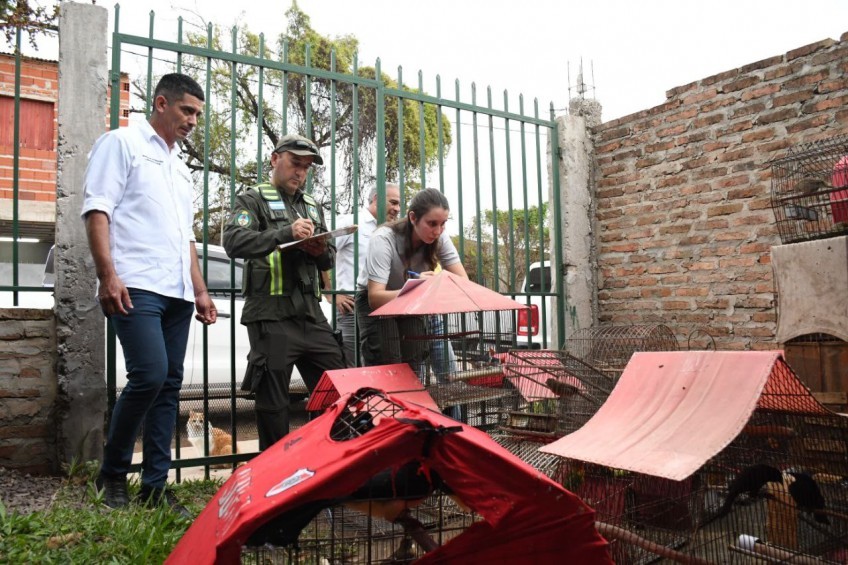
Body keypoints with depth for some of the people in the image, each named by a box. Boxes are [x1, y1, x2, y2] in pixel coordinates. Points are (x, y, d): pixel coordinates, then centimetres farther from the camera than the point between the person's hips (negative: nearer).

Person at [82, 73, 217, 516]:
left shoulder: (180, 166, 26)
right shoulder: (122, 143, 5)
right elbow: (97, 210, -6)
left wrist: (200, 292, 20)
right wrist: (108, 275, -17)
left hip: (176, 293, 7)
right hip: (135, 287, -7)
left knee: (169, 384, 4)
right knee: (149, 375, -16)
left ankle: (155, 484, 10)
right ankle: (111, 475, 5)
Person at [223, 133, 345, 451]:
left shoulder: (312, 207, 23)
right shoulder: (253, 199, 3)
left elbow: (329, 261, 21)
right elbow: (233, 241, -15)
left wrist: (322, 251, -3)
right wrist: (285, 233, -26)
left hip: (311, 315, 6)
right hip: (272, 317, -6)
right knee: (273, 402, 2)